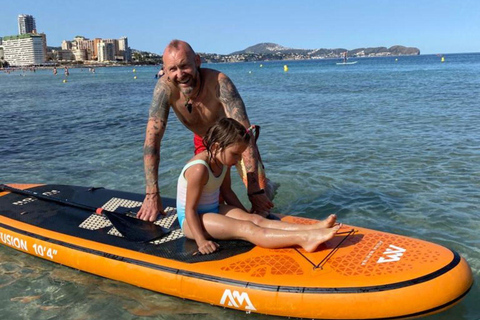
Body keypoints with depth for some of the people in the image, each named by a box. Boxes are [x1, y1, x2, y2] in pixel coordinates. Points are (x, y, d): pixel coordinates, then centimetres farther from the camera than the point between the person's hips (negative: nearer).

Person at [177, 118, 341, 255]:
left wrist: (245, 214, 14)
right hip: (192, 219, -8)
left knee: (256, 219, -16)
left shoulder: (223, 162, 1)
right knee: (245, 228, -27)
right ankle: (304, 238, -44)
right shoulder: (199, 170, -26)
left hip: (214, 210, 8)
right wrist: (201, 241, -30)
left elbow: (226, 191, 14)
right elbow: (190, 209, -24)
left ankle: (312, 228, -34)